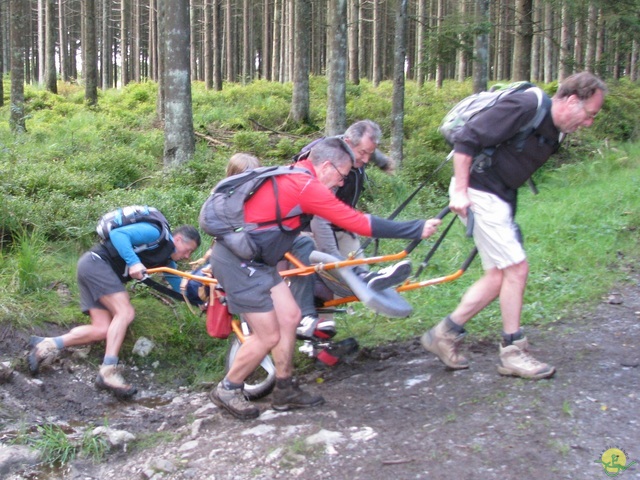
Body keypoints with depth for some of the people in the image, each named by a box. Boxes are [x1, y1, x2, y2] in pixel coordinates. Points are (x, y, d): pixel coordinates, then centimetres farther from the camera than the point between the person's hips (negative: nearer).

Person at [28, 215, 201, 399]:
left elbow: (181, 288, 21)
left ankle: (46, 345, -2)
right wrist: (133, 262, -30)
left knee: (103, 330, -2)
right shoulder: (154, 233, -12)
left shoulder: (167, 261, 15)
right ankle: (108, 372, -24)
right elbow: (117, 234, -22)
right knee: (125, 312, -20)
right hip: (96, 262, -10)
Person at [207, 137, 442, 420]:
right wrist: (418, 229, -11)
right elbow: (360, 224, -18)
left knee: (290, 316, 10)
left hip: (251, 258, 10)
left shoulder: (291, 177, 11)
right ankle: (227, 391, 16)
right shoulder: (308, 187, -19)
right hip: (237, 261, -10)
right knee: (269, 336, -4)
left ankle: (284, 391, 22)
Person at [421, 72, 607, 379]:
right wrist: (459, 190, -22)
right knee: (516, 268, -8)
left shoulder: (555, 131, 10)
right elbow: (467, 139, -21)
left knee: (500, 276, 9)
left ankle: (444, 334, 16)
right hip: (478, 192, -10)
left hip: (500, 198, 10)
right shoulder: (526, 107, -19)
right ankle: (513, 353, 5)